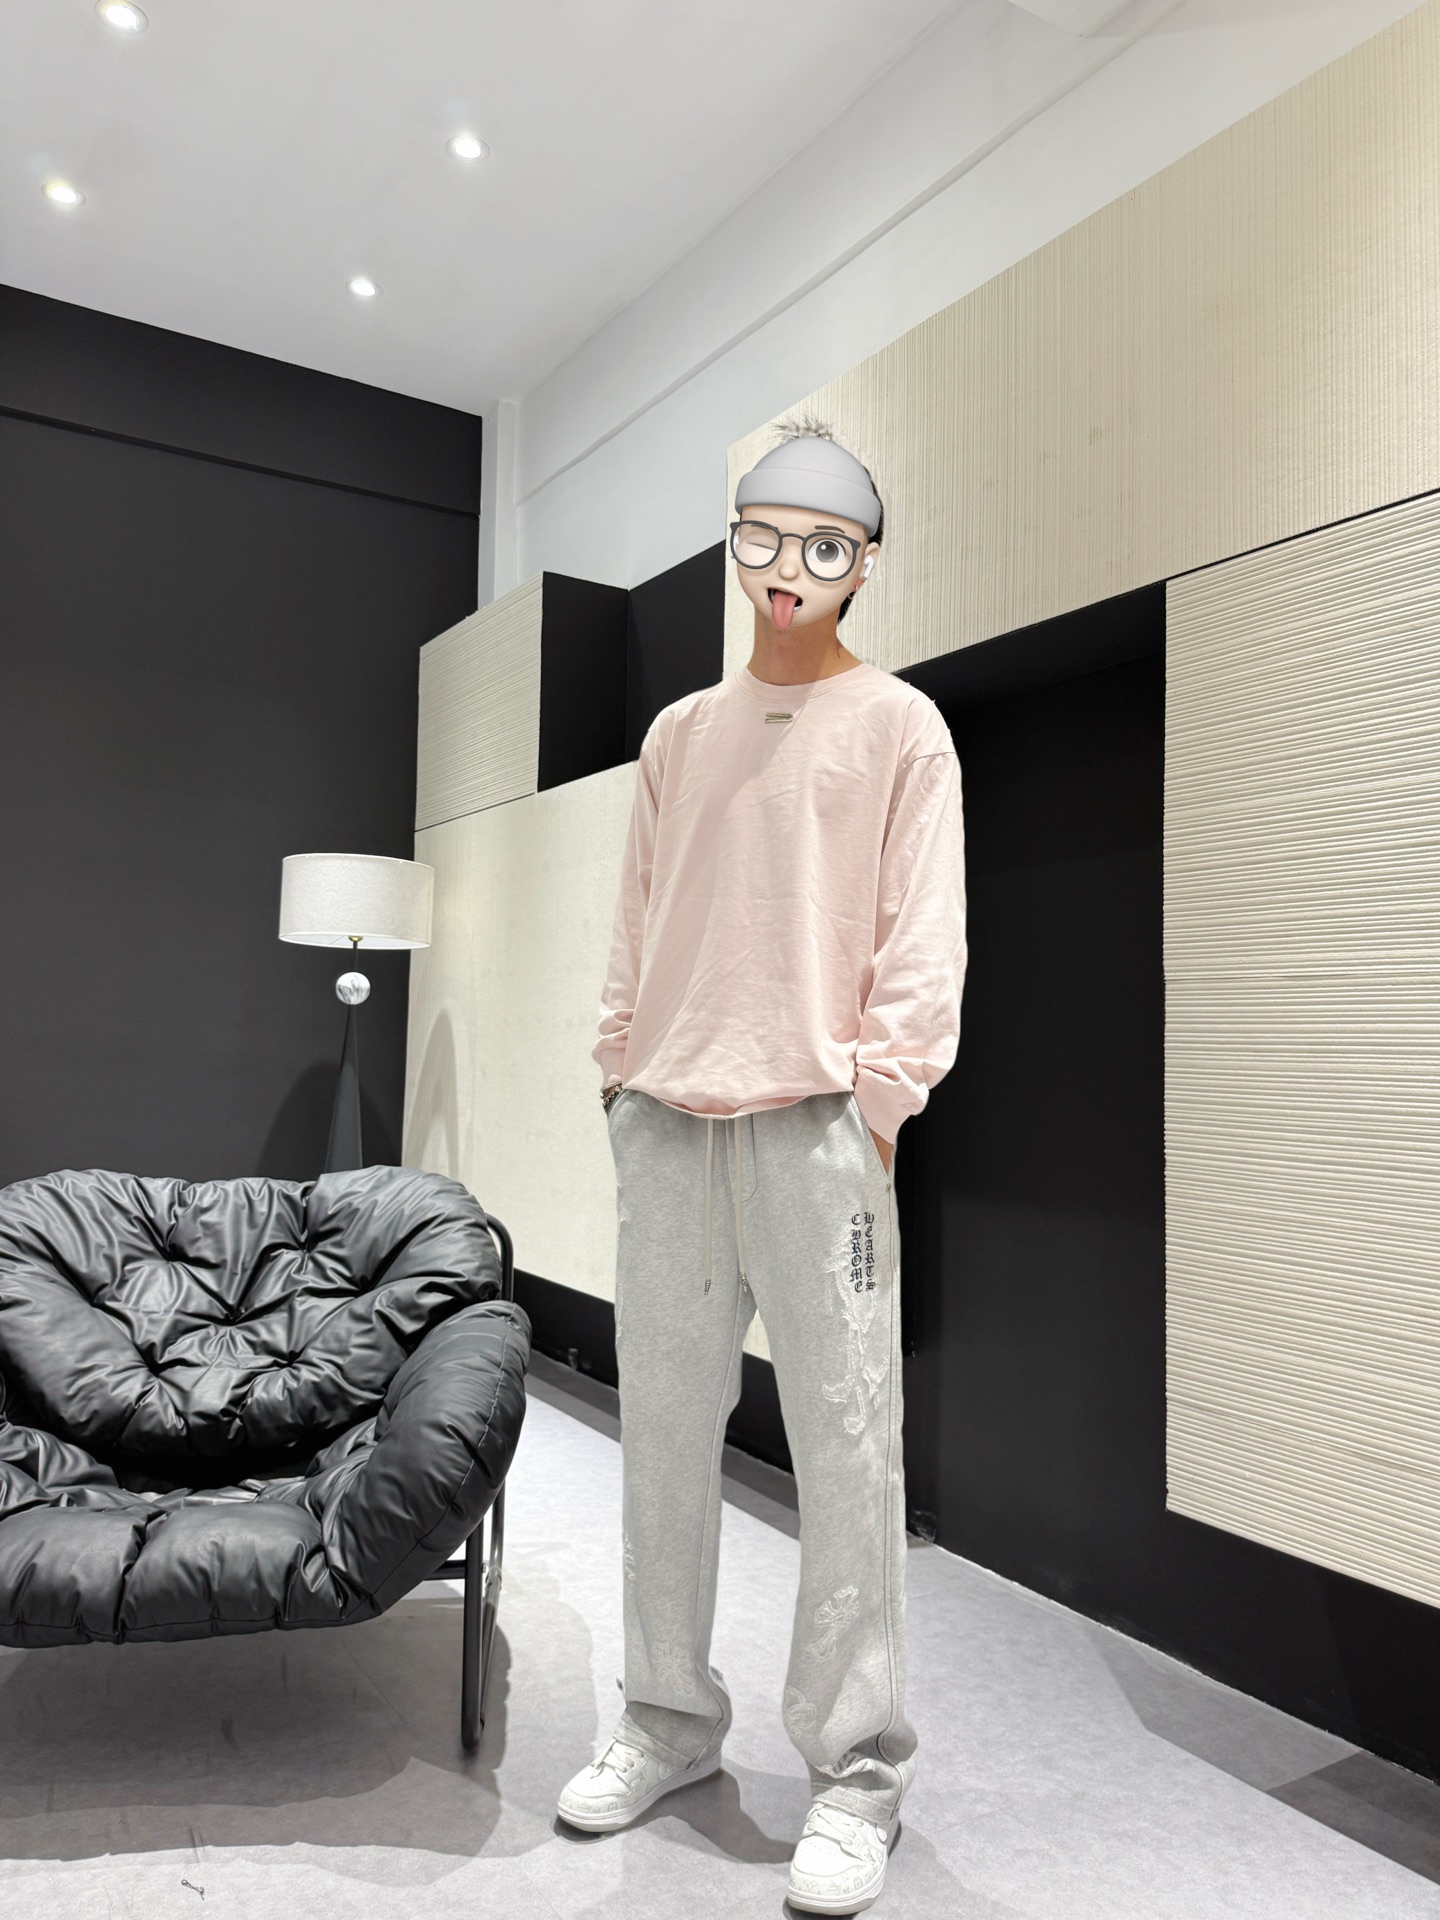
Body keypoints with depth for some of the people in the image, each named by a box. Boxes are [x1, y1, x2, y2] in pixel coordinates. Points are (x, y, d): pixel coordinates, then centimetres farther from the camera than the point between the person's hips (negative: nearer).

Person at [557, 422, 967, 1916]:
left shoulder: (899, 727, 5)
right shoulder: (680, 734, 18)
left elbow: (921, 935, -2)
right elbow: (638, 922, 17)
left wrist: (879, 1092, -10)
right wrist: (622, 1067, 9)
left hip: (815, 1120, -4)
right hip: (666, 1120, 5)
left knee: (844, 1444, -2)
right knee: (662, 1426, 10)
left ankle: (855, 1775, 15)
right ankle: (671, 1722, 27)